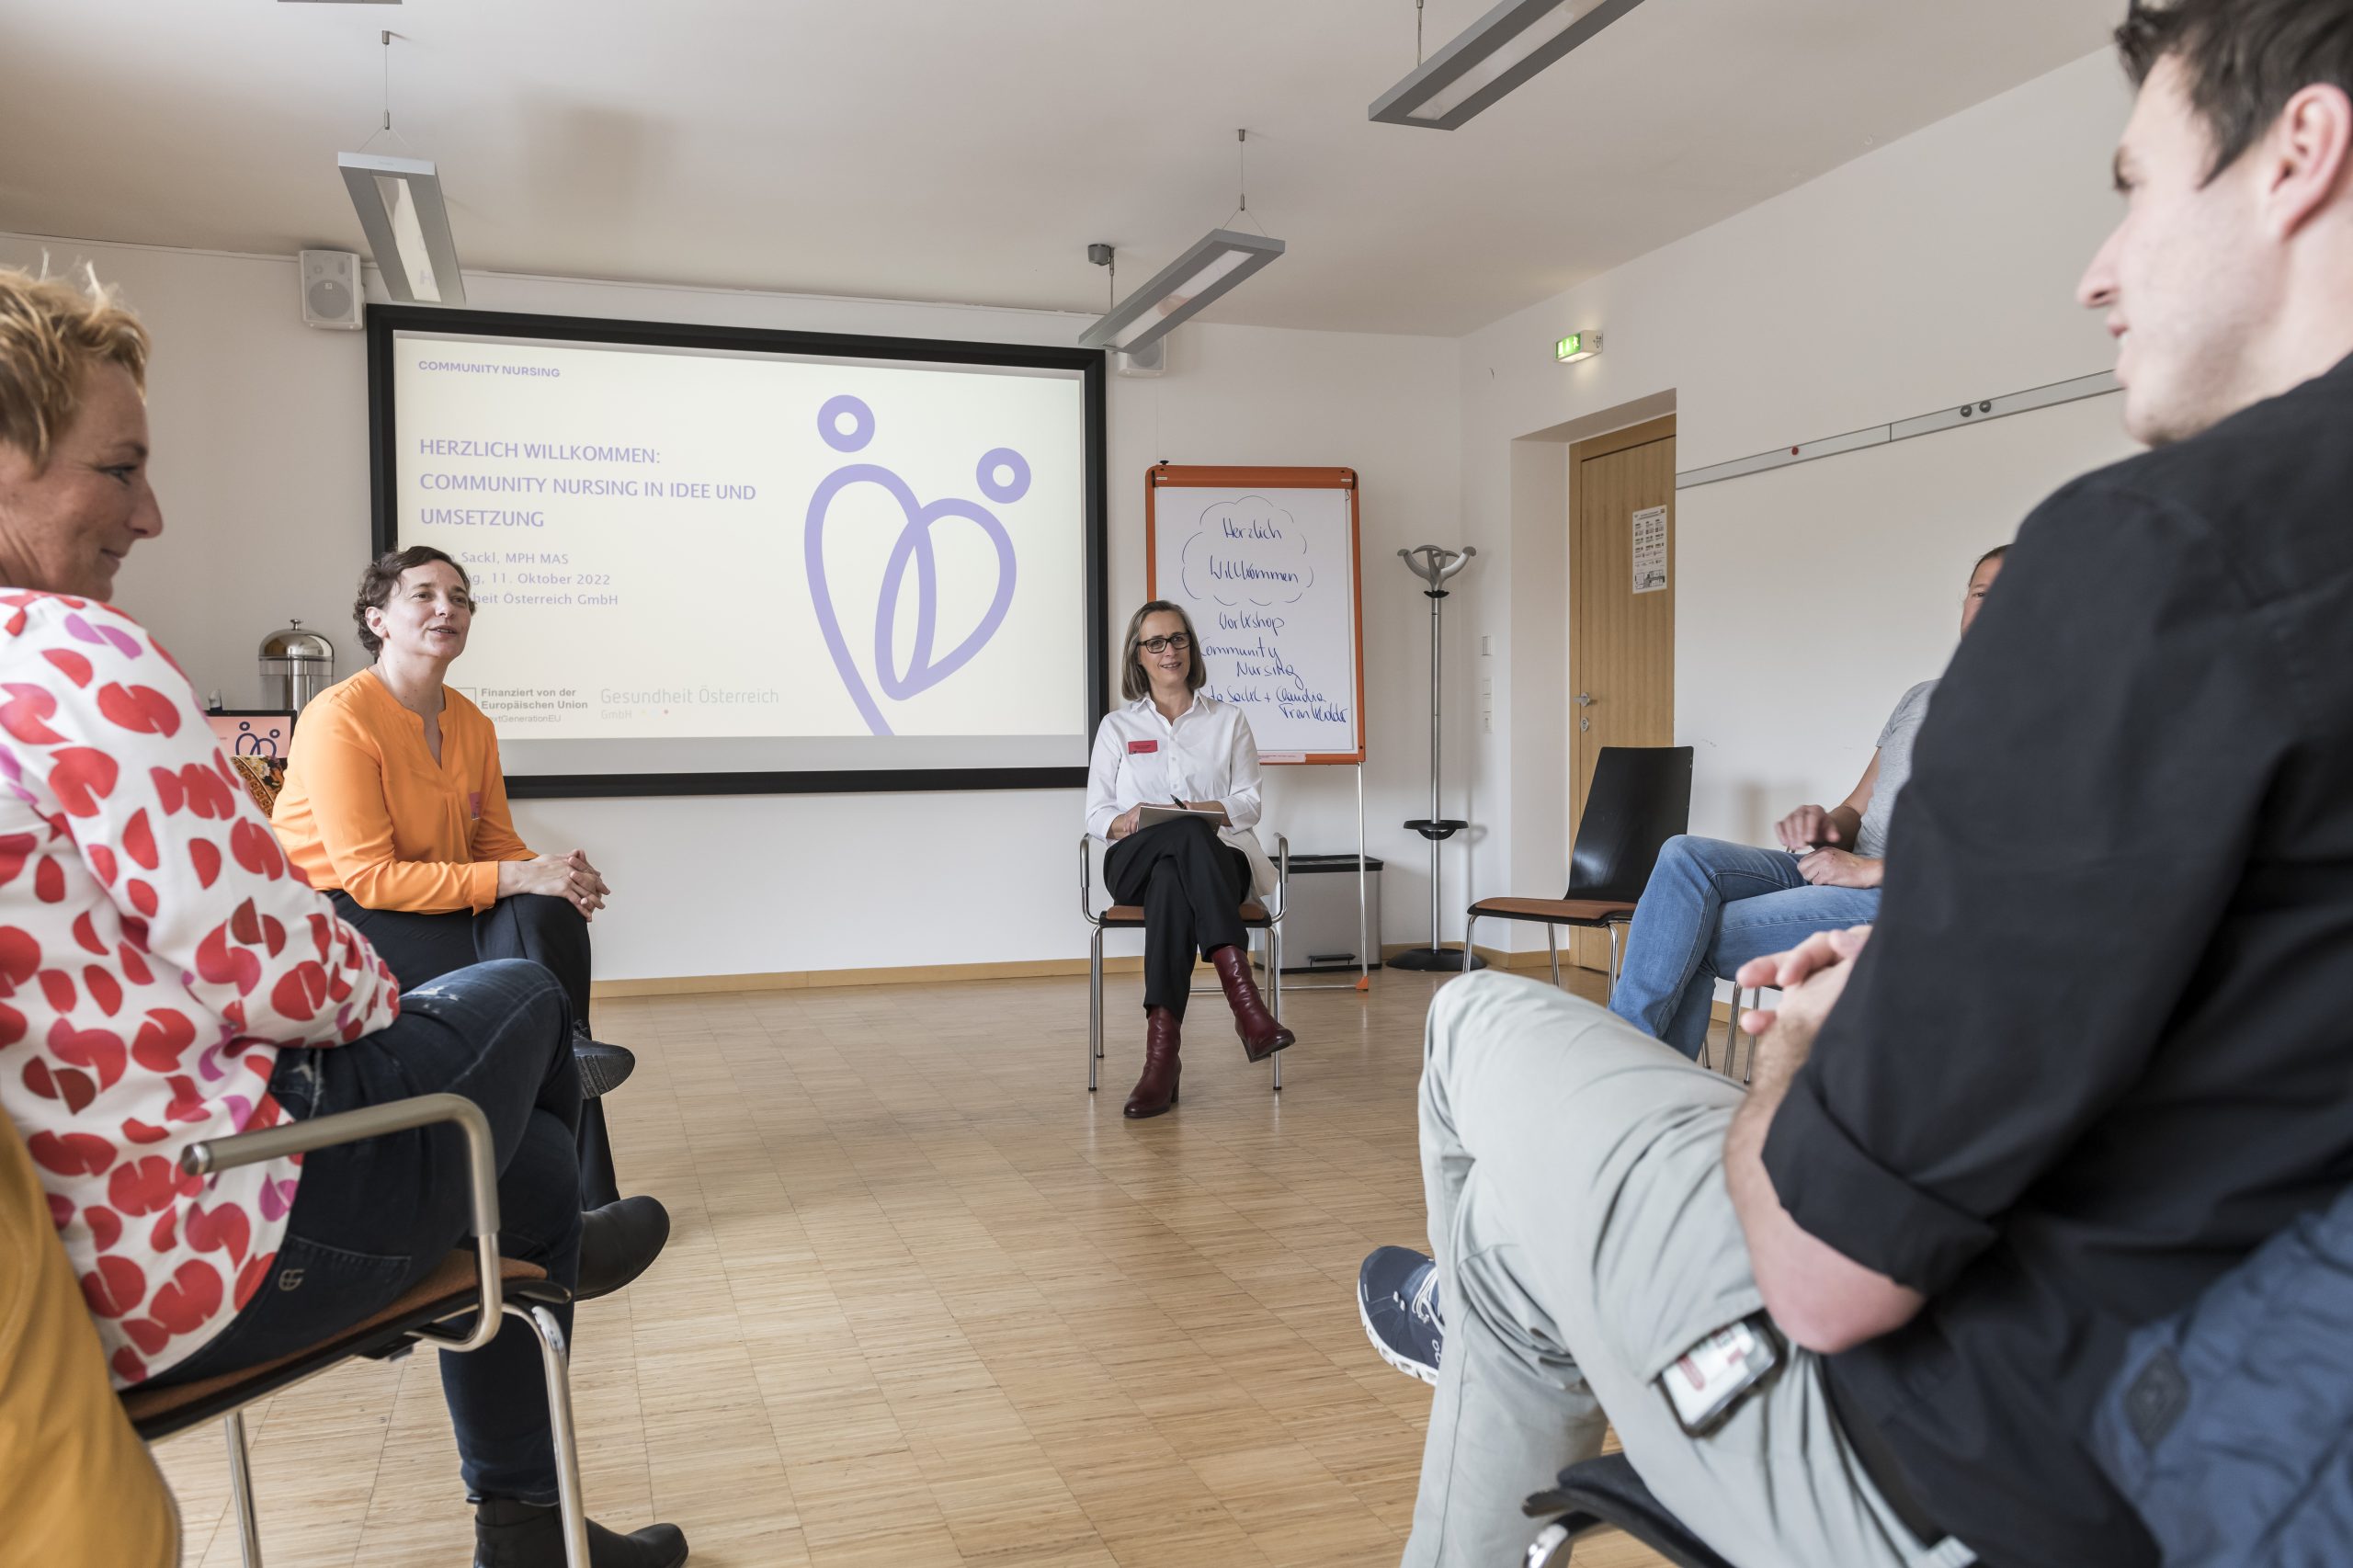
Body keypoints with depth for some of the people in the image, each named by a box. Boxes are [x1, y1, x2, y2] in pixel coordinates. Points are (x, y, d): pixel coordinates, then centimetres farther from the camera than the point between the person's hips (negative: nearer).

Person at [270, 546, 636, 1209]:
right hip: (332, 917, -6)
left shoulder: (472, 724, 6)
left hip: (431, 906, 6)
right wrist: (516, 879, -27)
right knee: (519, 972, -27)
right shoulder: (339, 718, -16)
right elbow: (369, 877, -22)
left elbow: (496, 844, 8)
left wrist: (557, 876, -17)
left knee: (551, 915, -22)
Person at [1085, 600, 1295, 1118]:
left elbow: (1248, 803, 10)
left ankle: (1162, 1055, -51)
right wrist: (1125, 821, -13)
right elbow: (1096, 813, 12)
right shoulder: (1117, 726, 19)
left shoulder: (1228, 720, 18)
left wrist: (1211, 812, -13)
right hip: (1136, 862, 0)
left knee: (1172, 882, -40)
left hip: (1214, 858, 0)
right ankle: (1246, 1003, -52)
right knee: (1188, 834, -40)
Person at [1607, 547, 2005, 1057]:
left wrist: (1870, 869, -17)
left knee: (1695, 939, -21)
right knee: (1686, 855, -17)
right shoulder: (1921, 697, 23)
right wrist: (1825, 824, -4)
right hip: (1847, 867, 7)